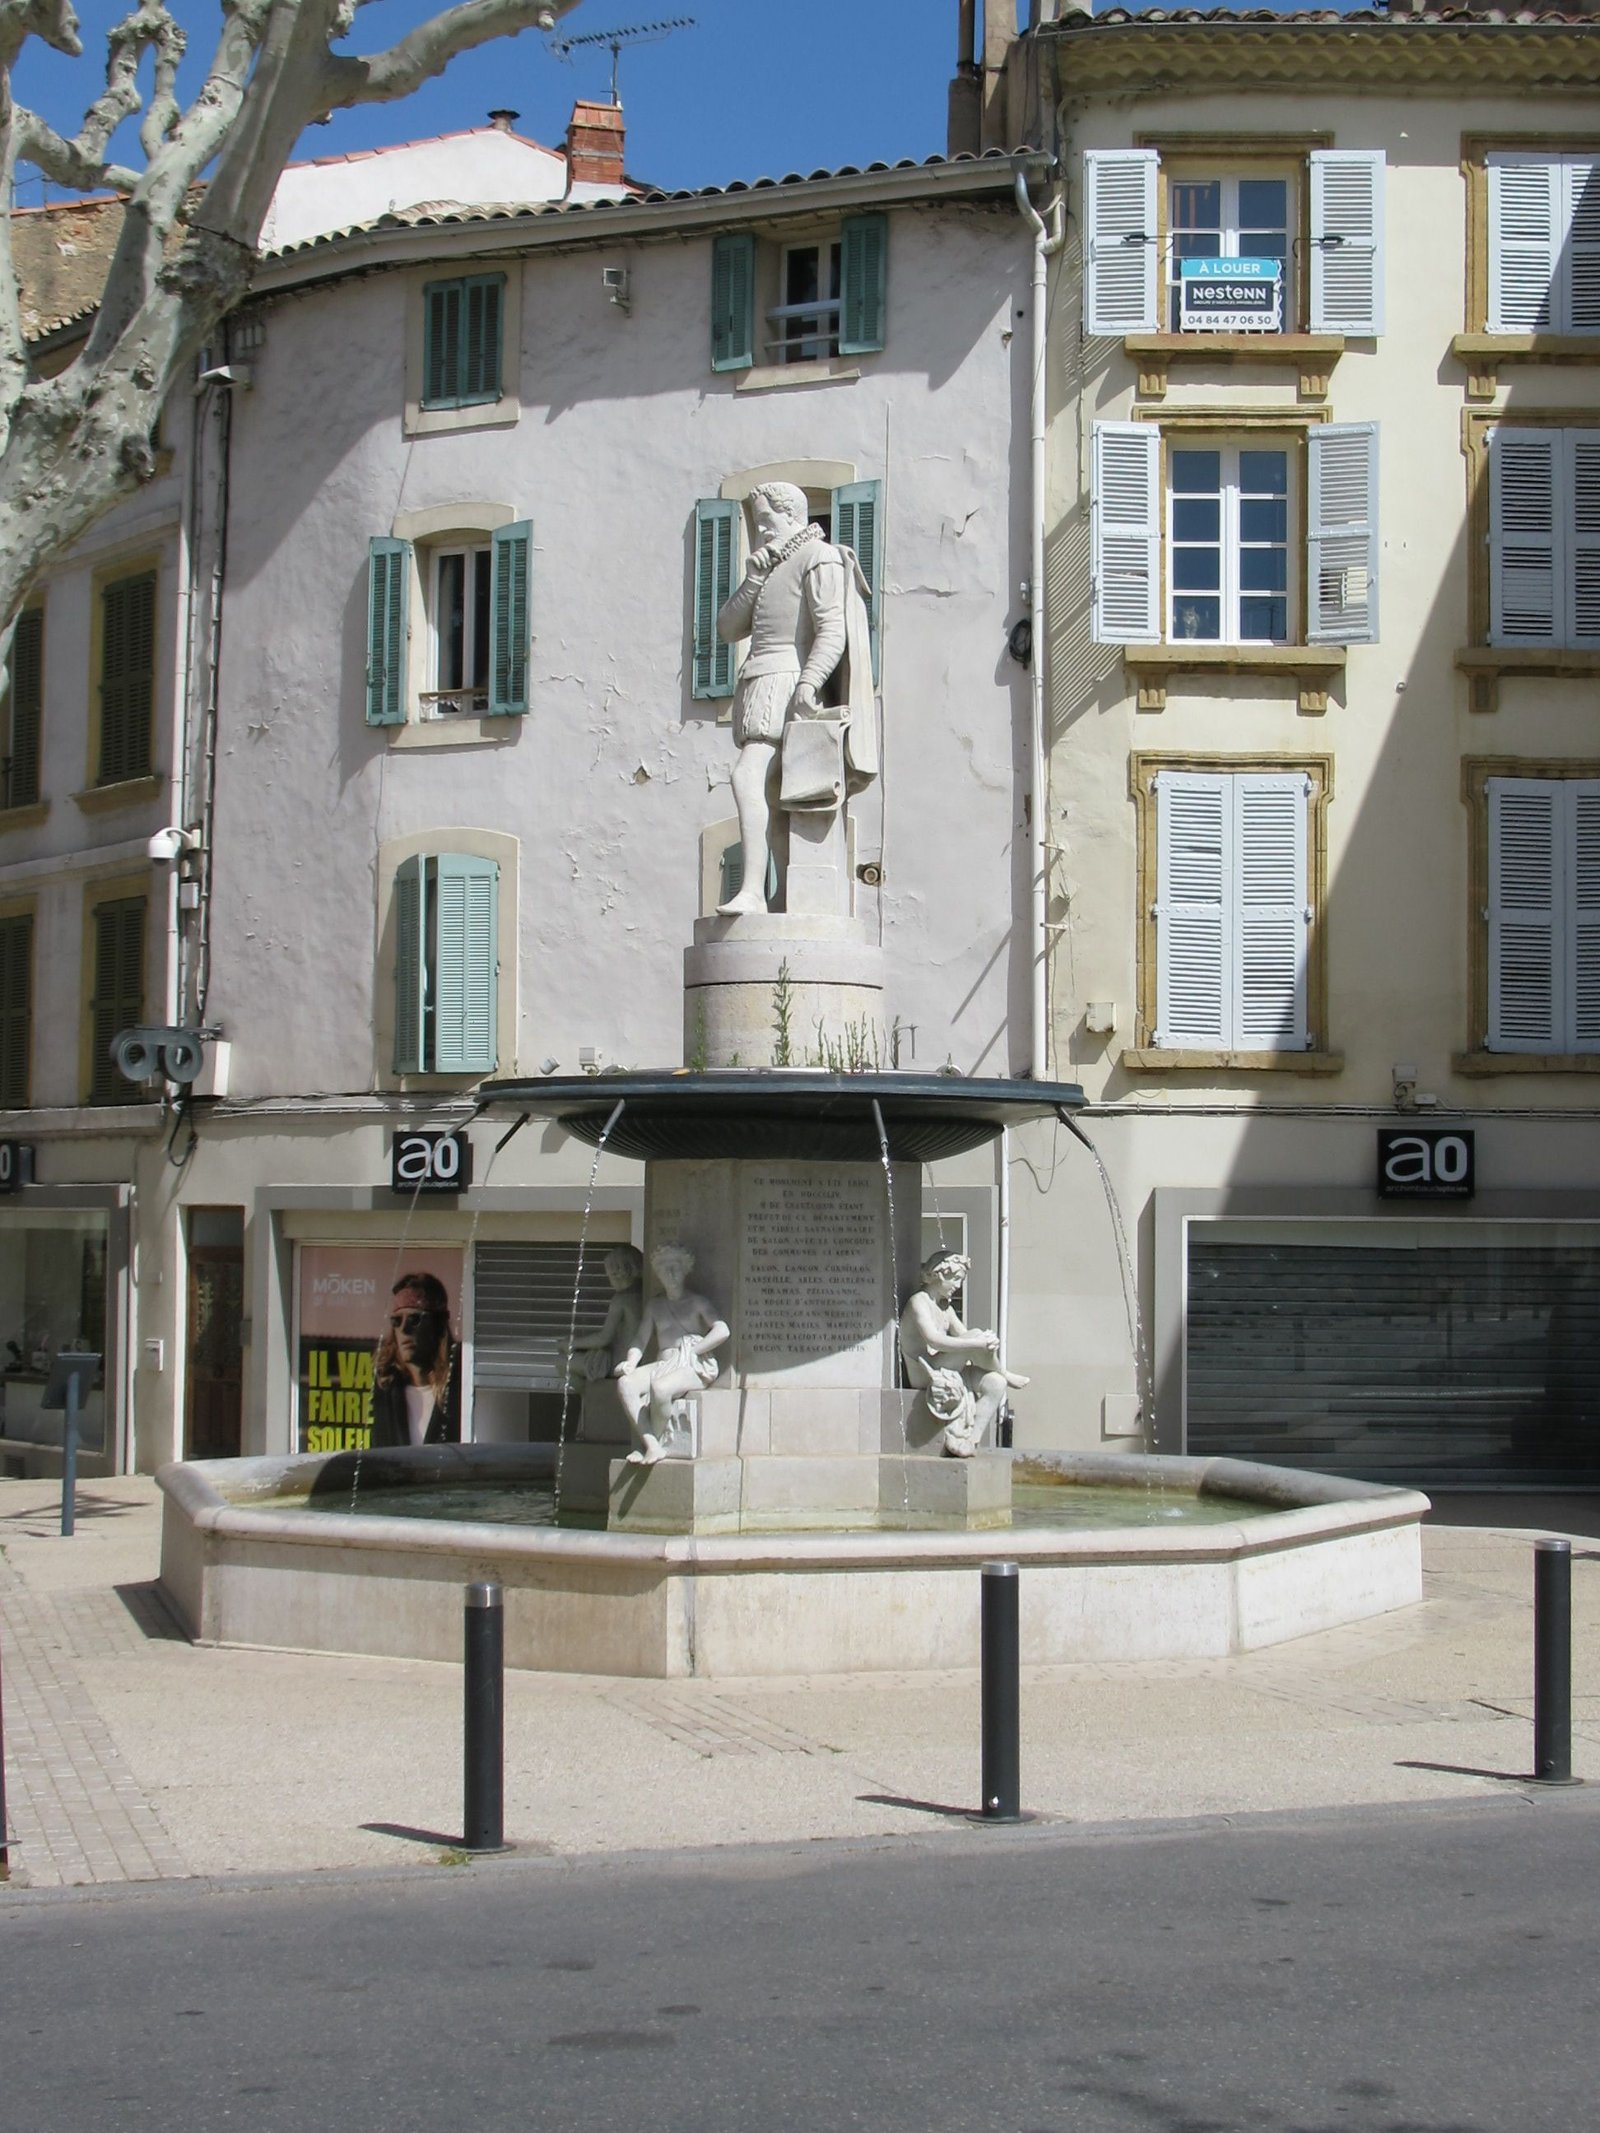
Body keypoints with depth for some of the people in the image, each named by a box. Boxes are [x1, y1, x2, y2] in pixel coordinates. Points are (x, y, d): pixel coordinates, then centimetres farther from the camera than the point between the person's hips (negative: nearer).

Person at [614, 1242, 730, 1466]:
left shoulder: (696, 1302, 5)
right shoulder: (655, 1305, 22)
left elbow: (722, 1330, -10)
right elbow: (641, 1339, 15)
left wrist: (690, 1352, -12)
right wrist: (631, 1362, -6)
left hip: (694, 1367, -6)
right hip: (663, 1364, 6)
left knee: (660, 1387, -37)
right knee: (625, 1383, -24)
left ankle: (655, 1443, -17)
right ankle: (651, 1444, -29)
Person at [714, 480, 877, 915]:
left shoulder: (819, 558, -1)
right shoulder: (770, 567, 27)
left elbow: (832, 631, -13)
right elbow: (728, 629, 20)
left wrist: (809, 682, -27)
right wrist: (753, 578, 6)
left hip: (789, 683, -9)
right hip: (761, 687, 9)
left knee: (748, 776, -25)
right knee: (765, 793, 1)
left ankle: (753, 891, -34)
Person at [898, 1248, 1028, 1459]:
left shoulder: (946, 1308, 21)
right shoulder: (919, 1302, -10)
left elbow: (963, 1335, 18)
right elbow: (934, 1340, -24)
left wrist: (987, 1342, -5)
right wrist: (979, 1342, -27)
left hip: (948, 1372, 9)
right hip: (925, 1374, -9)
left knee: (995, 1384, -13)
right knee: (976, 1335, -25)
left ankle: (971, 1442, -15)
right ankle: (1004, 1373, 1)